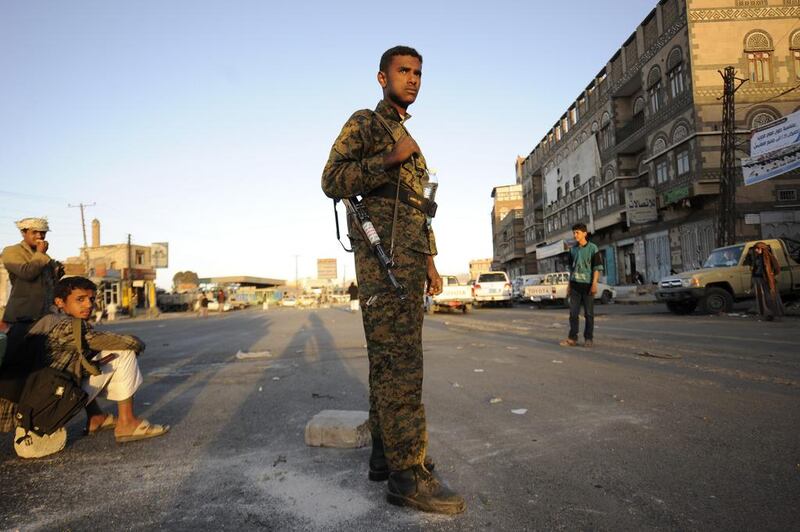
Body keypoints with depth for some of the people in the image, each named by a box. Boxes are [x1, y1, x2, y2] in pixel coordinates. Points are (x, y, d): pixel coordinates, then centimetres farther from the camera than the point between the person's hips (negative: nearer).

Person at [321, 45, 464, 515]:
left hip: (411, 257, 9)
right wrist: (389, 160, -17)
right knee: (399, 360, -13)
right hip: (383, 253, -9)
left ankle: (385, 454, 16)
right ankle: (408, 473, -10)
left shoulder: (409, 140, 28)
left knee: (392, 358, 8)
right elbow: (333, 181, -8)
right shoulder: (364, 123, 4)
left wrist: (430, 262, 20)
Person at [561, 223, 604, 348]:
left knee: (589, 313, 2)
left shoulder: (592, 248, -3)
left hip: (587, 285, -4)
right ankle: (572, 338, 5)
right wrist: (569, 284, 15)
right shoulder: (573, 250, 12)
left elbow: (597, 267, -6)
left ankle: (588, 338, 9)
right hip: (575, 285, 4)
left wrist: (594, 284, -14)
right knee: (573, 313, 1)